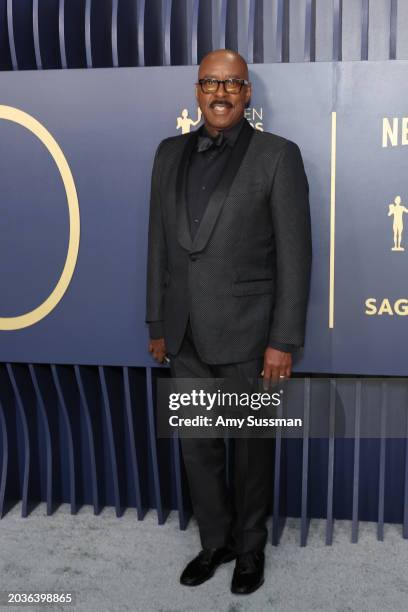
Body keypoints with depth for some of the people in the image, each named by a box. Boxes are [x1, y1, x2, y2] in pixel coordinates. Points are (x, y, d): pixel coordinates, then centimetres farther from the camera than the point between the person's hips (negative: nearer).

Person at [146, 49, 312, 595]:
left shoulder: (278, 155, -6)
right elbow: (160, 242, 11)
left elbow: (295, 253, -9)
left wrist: (284, 341, -12)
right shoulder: (170, 153, 8)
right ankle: (216, 541, 37)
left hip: (247, 331, -4)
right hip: (186, 334, 5)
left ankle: (251, 547, 35)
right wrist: (157, 323, 10)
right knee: (197, 446, 15)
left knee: (251, 447, 12)